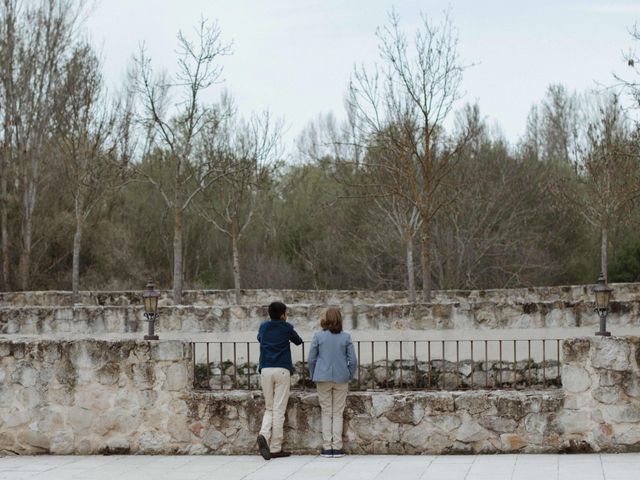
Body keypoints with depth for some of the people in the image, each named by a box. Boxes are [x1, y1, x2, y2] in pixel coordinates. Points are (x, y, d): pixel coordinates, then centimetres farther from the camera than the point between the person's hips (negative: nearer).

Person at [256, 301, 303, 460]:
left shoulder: (263, 326, 11)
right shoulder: (286, 327, 1)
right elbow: (298, 341, 19)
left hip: (265, 370, 3)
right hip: (282, 370, -3)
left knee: (269, 408, 13)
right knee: (279, 410, -2)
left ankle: (264, 434, -15)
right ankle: (275, 448, -3)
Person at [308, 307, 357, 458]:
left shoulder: (318, 336, -4)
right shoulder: (346, 337, -2)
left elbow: (311, 359, -1)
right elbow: (353, 361, -2)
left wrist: (314, 377, 12)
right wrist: (349, 376, 12)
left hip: (323, 378, 0)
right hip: (341, 378, 1)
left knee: (326, 413, 7)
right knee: (338, 413, 7)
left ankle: (327, 447, 5)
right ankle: (337, 447, 3)